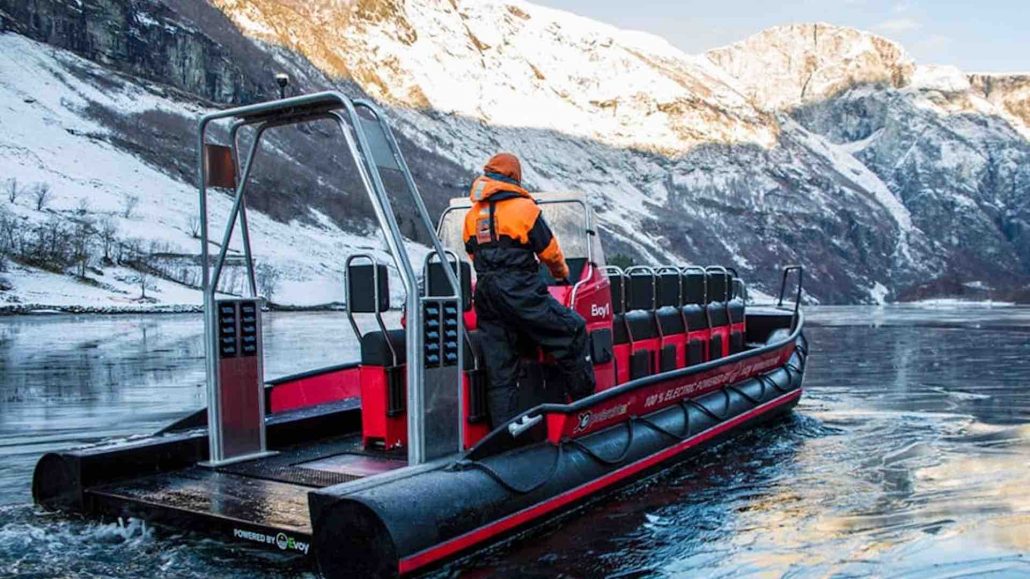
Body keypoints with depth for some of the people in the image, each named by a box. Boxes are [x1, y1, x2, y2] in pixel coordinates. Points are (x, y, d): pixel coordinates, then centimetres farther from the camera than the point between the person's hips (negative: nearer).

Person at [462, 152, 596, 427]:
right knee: (573, 330, 8)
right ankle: (585, 399, 10)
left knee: (499, 372, 8)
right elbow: (549, 250, 2)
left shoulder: (472, 215, 14)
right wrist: (562, 273, 22)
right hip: (520, 291, -6)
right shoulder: (523, 207, -3)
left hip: (486, 296, 6)